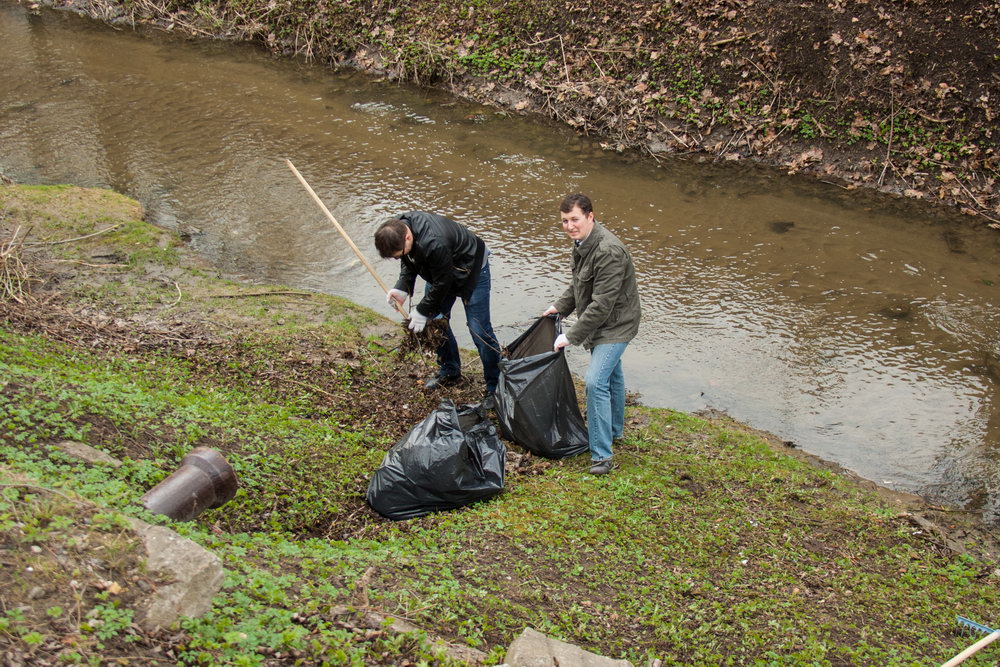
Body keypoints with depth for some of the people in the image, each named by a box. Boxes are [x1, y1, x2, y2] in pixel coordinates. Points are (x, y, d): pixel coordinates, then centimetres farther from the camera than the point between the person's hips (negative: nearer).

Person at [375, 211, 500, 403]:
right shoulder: (399, 228, -16)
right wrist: (401, 288, -13)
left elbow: (442, 283, -30)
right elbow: (409, 262, 2)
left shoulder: (434, 244, -42)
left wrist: (423, 312, -20)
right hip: (440, 272, 9)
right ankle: (450, 371, 29)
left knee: (478, 329, -10)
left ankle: (495, 387, 0)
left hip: (471, 271, -8)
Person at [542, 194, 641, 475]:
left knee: (596, 382, -18)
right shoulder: (581, 243, 2)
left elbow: (601, 304, -30)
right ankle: (614, 429, 44)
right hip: (600, 324, 10)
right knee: (611, 374, 25)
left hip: (614, 325, -10)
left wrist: (572, 336, -25)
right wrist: (560, 306, 18)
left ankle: (602, 454, -12)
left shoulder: (609, 252, -30)